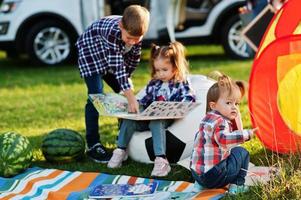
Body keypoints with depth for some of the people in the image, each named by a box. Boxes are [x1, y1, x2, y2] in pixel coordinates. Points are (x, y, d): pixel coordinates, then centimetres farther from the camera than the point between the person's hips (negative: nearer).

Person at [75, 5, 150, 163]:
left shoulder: (136, 32, -23)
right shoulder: (112, 30, -42)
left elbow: (134, 56, -3)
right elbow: (117, 67, -44)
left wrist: (126, 78, 3)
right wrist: (131, 98, -49)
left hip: (114, 54, 7)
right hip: (91, 51, -6)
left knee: (125, 93, 4)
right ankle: (93, 145, -15)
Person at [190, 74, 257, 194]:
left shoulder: (207, 119, 15)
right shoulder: (220, 122, -16)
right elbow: (224, 139, -37)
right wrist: (245, 135, -33)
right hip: (213, 175, -9)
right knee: (242, 153, 6)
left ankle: (201, 184, 23)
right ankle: (237, 186, 3)